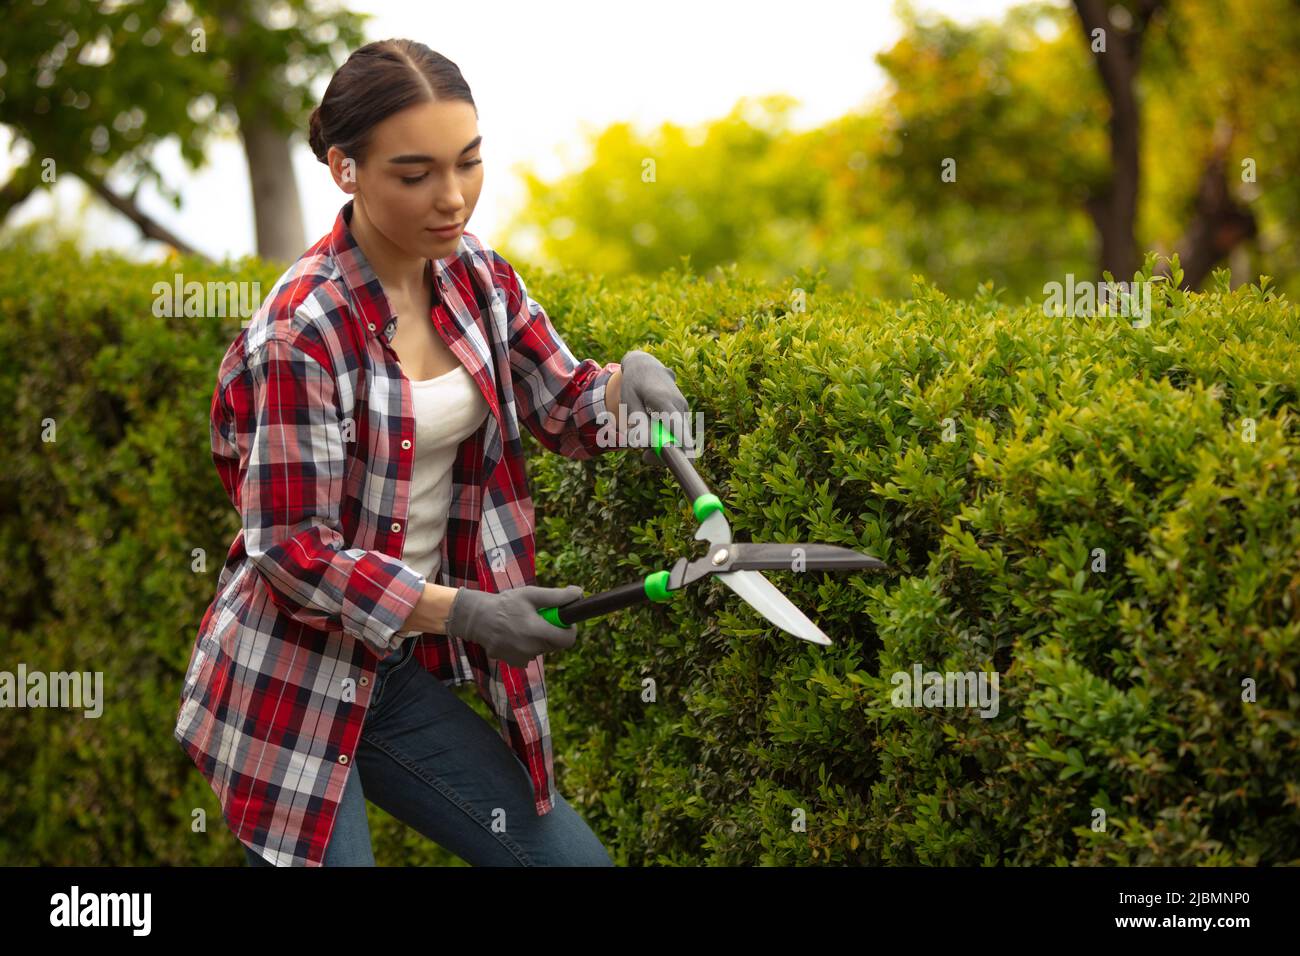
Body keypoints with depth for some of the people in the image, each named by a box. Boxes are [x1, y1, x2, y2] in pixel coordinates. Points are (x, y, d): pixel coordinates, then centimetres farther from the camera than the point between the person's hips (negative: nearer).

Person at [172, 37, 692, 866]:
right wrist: (458, 612, -27)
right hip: (291, 687, -7)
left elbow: (566, 408, 9)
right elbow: (294, 551, -19)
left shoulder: (478, 278, -1)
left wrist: (626, 379, -13)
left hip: (402, 672, 7)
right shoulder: (303, 331, -21)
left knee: (573, 858, 7)